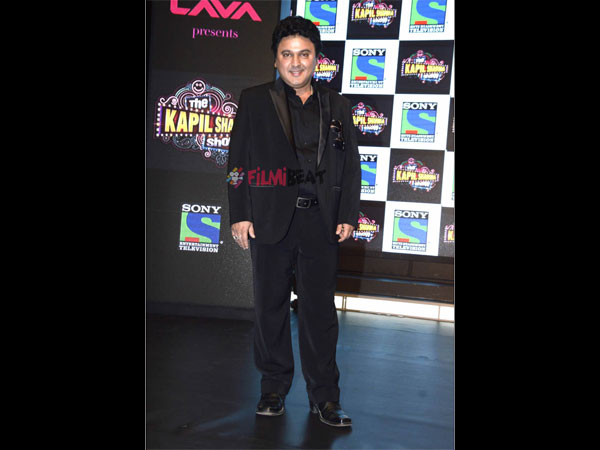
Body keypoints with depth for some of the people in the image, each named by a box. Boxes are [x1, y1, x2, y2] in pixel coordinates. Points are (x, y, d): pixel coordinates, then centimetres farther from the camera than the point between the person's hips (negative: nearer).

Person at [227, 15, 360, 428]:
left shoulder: (337, 106, 11)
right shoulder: (254, 100, 6)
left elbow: (351, 166, 10)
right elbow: (238, 161, 3)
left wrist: (348, 216, 1)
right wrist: (240, 214, -4)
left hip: (322, 223, 1)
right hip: (270, 222, 0)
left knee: (320, 311, 5)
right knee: (271, 307, 9)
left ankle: (324, 396, 18)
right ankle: (274, 388, 26)